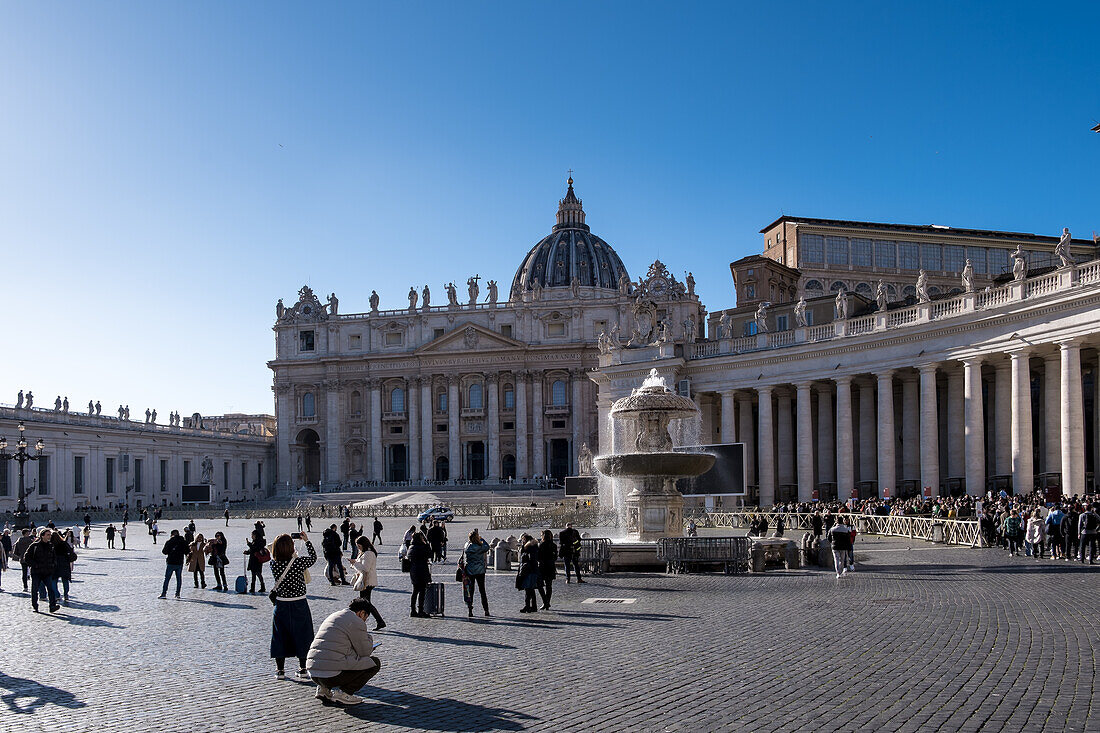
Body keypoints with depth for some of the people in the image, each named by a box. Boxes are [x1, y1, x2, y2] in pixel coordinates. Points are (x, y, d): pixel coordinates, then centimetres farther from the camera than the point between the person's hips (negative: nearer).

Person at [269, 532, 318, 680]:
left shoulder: (274, 564, -10)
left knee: (280, 637, 13)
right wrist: (306, 541, 13)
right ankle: (303, 669, 15)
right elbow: (313, 557, 4)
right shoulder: (299, 563, -16)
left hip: (281, 605, 2)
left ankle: (280, 670, 17)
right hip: (299, 605, -2)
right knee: (302, 636, 11)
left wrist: (281, 542, 15)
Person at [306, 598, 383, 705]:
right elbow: (365, 652, 2)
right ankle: (343, 692, -3)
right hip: (332, 674, -9)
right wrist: (368, 636, 20)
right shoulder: (357, 622, -5)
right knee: (375, 663, 5)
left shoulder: (332, 617, 22)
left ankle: (324, 689, 17)